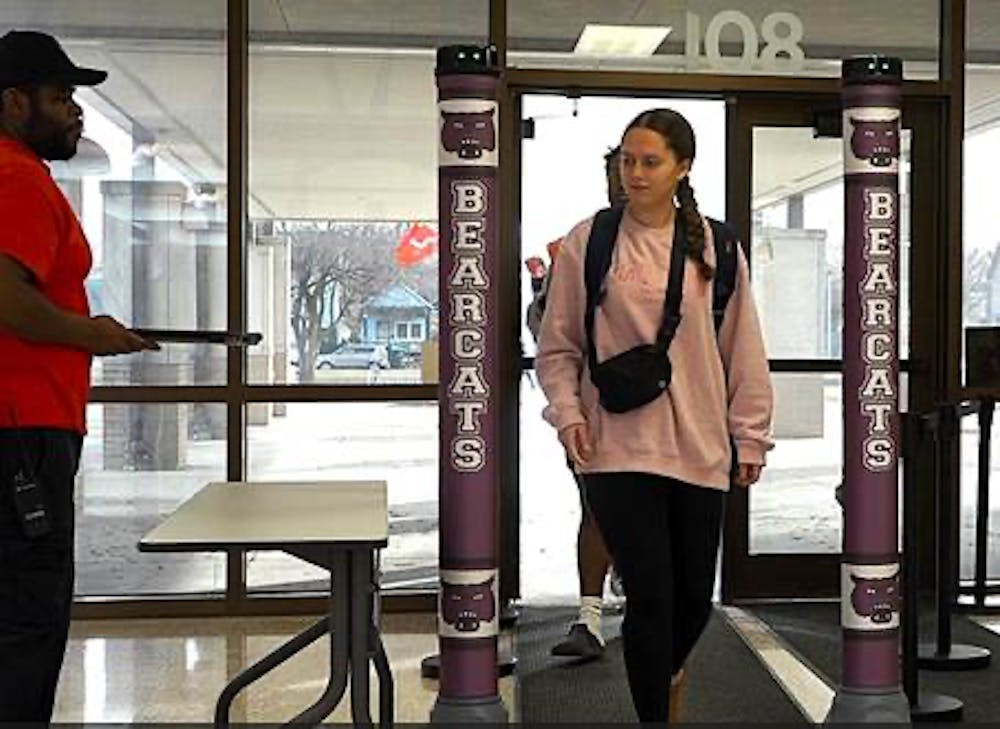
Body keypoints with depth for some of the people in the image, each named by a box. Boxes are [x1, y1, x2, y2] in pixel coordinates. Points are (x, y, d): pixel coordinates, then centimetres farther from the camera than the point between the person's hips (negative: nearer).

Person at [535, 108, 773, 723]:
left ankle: (667, 671, 45)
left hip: (699, 446, 3)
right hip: (618, 446, -2)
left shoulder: (715, 246, 4)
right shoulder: (588, 241, -1)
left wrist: (750, 434, 9)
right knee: (650, 597, -4)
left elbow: (743, 348, 9)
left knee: (695, 597, 12)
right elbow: (558, 346, 5)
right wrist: (568, 414, -7)